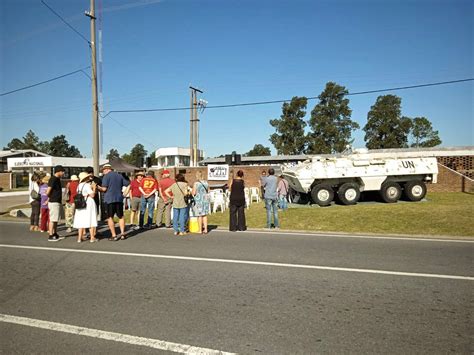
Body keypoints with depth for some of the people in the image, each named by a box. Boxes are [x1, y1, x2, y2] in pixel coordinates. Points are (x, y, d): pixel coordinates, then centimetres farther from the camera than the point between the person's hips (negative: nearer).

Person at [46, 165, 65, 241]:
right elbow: (48, 192, -21)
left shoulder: (57, 179, 13)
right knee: (52, 219, -5)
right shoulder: (53, 179, -16)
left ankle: (55, 234, 24)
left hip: (57, 202, 10)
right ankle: (51, 236, 0)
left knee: (56, 219, 15)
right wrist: (50, 197, -3)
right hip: (54, 202, -10)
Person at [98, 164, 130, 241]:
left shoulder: (106, 176, -5)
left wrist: (97, 187, 4)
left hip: (109, 199, -4)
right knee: (121, 217, 14)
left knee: (110, 217, 4)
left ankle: (114, 236, 1)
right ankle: (122, 234, 9)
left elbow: (104, 188, -12)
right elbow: (128, 185, 9)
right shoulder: (119, 175, 11)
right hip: (119, 199, 5)